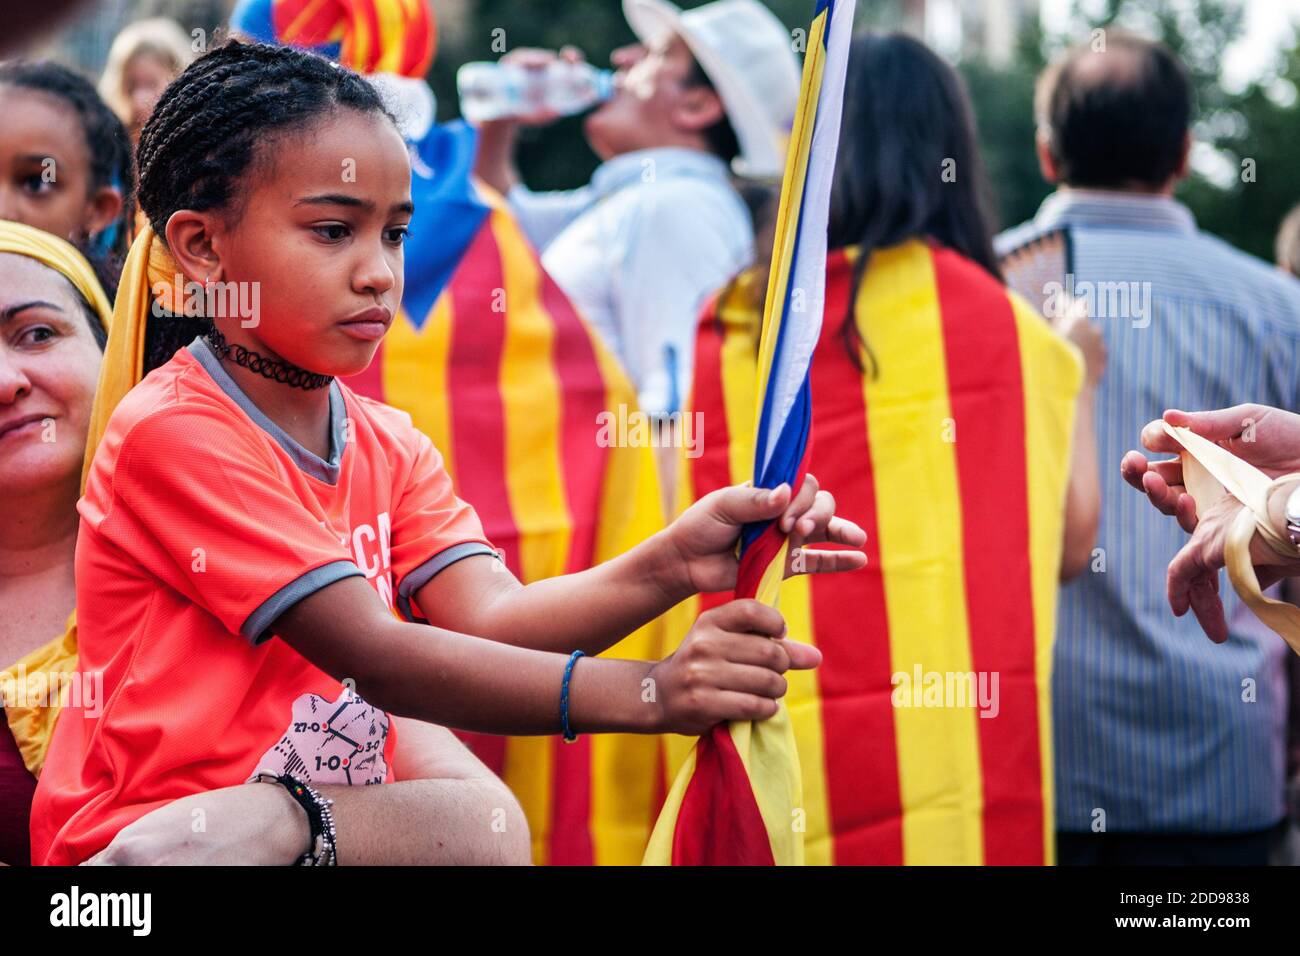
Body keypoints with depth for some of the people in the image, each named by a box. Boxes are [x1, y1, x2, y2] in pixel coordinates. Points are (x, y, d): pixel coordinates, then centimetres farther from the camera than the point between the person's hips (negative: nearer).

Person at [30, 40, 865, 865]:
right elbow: (376, 657, -23)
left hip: (336, 827, 7)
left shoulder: (390, 447, 9)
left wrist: (667, 566, -27)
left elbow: (490, 619, -9)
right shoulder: (171, 434, -16)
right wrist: (643, 695, -33)